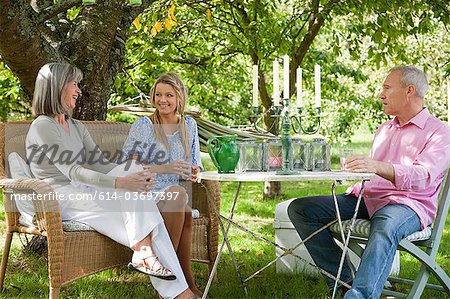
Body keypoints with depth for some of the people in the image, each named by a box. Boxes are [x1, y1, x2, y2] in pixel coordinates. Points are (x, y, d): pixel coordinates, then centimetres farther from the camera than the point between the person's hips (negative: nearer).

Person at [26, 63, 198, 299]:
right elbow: (74, 172, -21)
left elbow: (101, 164, 9)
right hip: (61, 199, -7)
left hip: (84, 193, 7)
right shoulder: (42, 126, -9)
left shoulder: (76, 126, 20)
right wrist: (121, 183, -32)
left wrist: (136, 175, -11)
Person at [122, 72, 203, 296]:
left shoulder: (189, 125, 16)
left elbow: (195, 162, 22)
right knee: (178, 194, -36)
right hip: (147, 192, -3)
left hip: (176, 194, 3)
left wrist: (194, 172, -4)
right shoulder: (142, 126, 2)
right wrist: (164, 169, -18)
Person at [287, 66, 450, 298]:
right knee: (299, 209, -11)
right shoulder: (384, 130, 27)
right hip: (367, 199, 8)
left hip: (407, 204, -7)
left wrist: (378, 166, -34)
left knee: (384, 229, -43)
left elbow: (423, 177, -17)